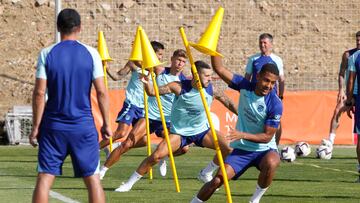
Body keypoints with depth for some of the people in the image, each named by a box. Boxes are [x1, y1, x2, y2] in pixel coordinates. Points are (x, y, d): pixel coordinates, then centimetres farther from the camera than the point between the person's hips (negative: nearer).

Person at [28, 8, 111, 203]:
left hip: (53, 127, 0)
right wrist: (106, 124, 6)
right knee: (93, 178, 7)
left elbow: (39, 93, -6)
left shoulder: (47, 54, -2)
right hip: (84, 126, 0)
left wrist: (35, 127, 0)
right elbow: (101, 92, -3)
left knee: (44, 178, 2)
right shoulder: (91, 53, -2)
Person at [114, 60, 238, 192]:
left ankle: (206, 174, 13)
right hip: (179, 131, -3)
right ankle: (129, 183, -2)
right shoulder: (180, 87, -21)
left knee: (228, 149, -12)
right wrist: (146, 83, -43)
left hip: (202, 130, 3)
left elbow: (228, 103, 4)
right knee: (156, 155, -18)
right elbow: (152, 92, -22)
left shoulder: (211, 90, -13)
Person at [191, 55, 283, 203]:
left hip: (264, 150, -3)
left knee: (271, 162, -37)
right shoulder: (245, 86, -7)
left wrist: (243, 135, -28)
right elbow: (219, 68, -8)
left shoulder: (275, 104, -18)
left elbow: (267, 137, -15)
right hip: (241, 150, 3)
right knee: (217, 181, -13)